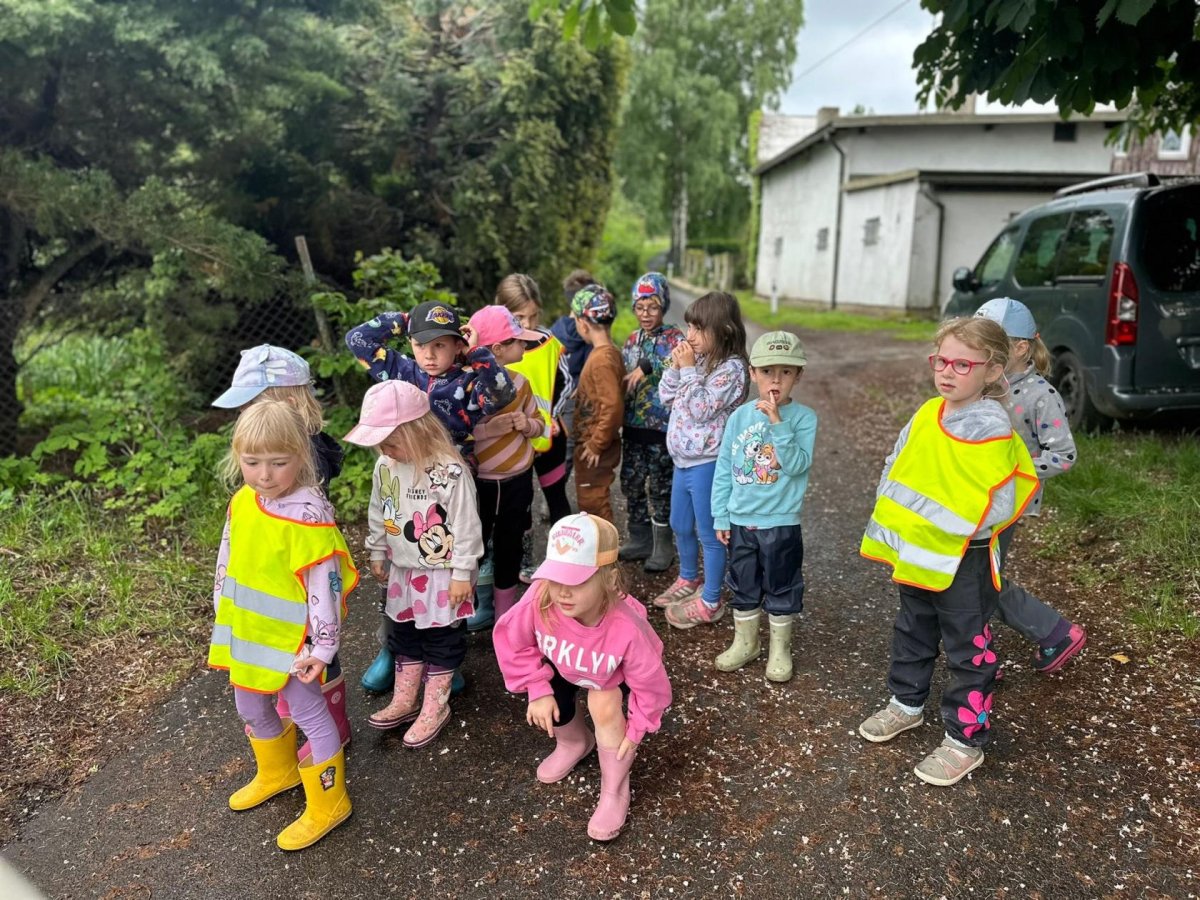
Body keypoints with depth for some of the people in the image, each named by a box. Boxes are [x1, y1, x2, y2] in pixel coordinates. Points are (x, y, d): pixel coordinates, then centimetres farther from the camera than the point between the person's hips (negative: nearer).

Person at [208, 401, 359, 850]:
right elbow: (227, 559, 10)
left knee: (308, 713, 7)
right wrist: (223, 615, 16)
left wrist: (322, 648, -19)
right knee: (251, 708, 25)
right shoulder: (242, 501, -4)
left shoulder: (308, 516, -27)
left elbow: (325, 585, -24)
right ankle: (277, 772, 52)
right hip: (246, 632, 8)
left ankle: (327, 803, 27)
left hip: (290, 639, -8)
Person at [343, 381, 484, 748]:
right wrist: (377, 555, 15)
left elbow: (466, 526, -19)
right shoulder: (385, 467, -6)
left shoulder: (450, 472, -26)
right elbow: (377, 516, 9)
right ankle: (404, 700, 36)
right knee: (403, 633, 19)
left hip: (442, 572, -6)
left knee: (441, 637, 9)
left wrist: (462, 573, -15)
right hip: (401, 569, 7)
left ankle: (435, 707, 26)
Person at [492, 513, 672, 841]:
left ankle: (615, 792, -1)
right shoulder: (539, 599, -42)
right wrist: (537, 689, -16)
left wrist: (635, 729, -15)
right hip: (564, 664, 3)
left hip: (613, 675, -3)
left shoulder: (626, 629, -46)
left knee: (603, 705, -26)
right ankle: (574, 742, 27)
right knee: (548, 706, -12)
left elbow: (650, 684, -27)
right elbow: (510, 640, -19)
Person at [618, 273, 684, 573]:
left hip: (662, 425, -6)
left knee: (660, 486, 1)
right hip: (633, 424, 6)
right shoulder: (632, 340, 12)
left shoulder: (673, 337, -5)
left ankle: (662, 545, 14)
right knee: (631, 482, 12)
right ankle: (640, 538, 27)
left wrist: (647, 366, -30)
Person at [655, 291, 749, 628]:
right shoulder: (697, 359, 6)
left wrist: (688, 369, -19)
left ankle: (710, 601, 18)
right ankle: (688, 580, 43)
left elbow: (701, 409, -23)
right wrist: (676, 366, -5)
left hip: (706, 463, -9)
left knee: (709, 533, 4)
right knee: (680, 527, 22)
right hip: (683, 459, 9)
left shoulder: (730, 368, -17)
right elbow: (666, 396, 9)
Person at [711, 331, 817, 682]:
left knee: (782, 589, 11)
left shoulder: (803, 418, -10)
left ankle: (780, 649, 30)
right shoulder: (740, 417, -2)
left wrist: (778, 423, -27)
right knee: (744, 587, 17)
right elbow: (724, 470, 3)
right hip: (740, 521, 3)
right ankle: (744, 643, 35)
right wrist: (721, 517, 2)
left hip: (781, 523, -3)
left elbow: (797, 465, -22)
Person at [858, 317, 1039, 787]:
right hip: (914, 553, 7)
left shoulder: (992, 430, -21)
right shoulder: (927, 414, -1)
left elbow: (998, 507, -24)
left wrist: (946, 524, -23)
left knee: (968, 649, 8)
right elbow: (895, 465, 10)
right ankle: (906, 703, 43)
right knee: (912, 633, 23)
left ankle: (966, 740, 23)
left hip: (963, 560, -7)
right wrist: (893, 517, 0)